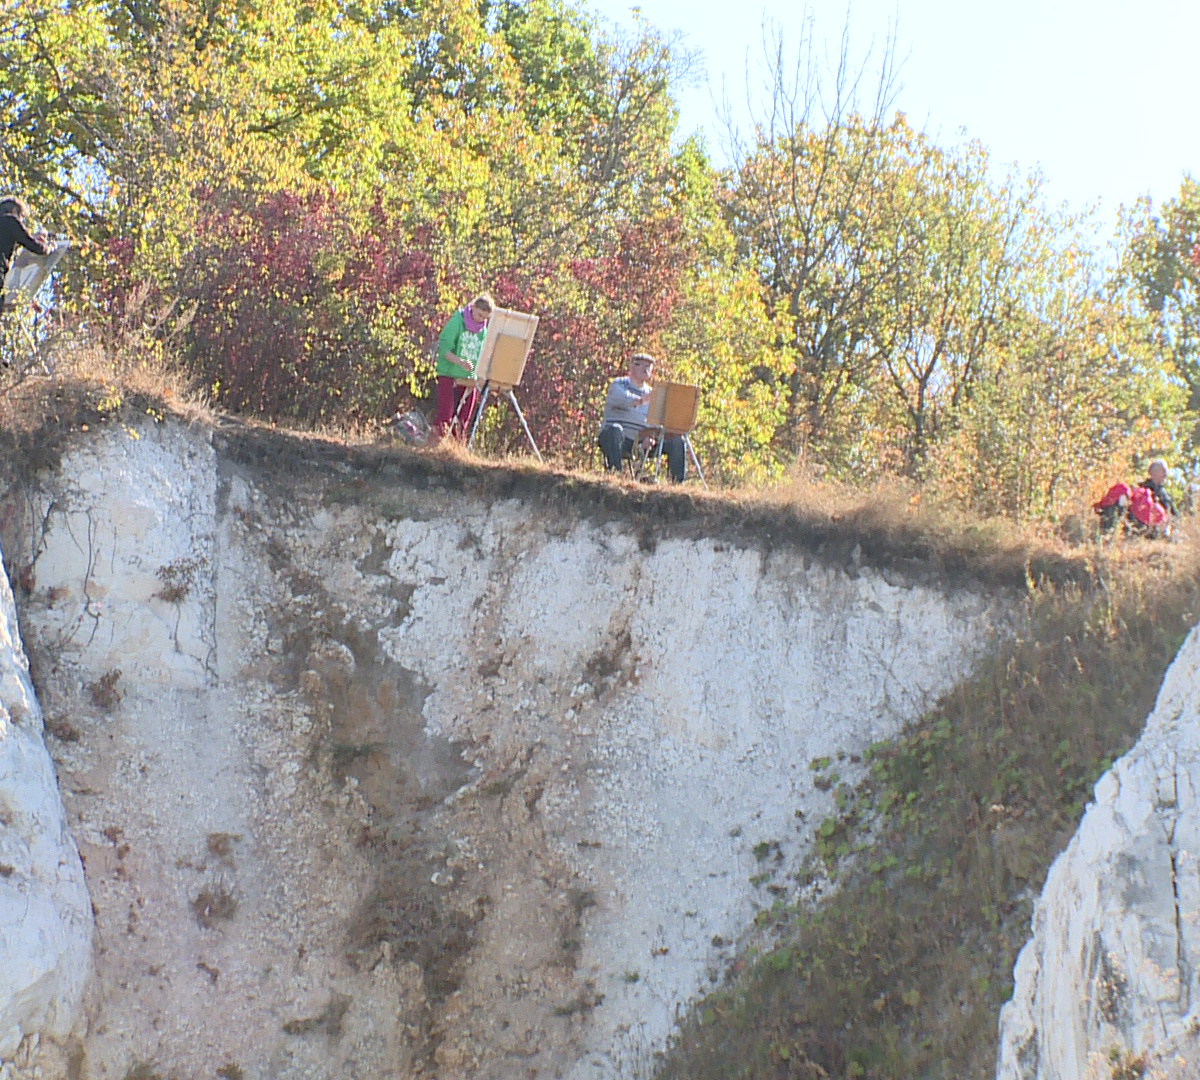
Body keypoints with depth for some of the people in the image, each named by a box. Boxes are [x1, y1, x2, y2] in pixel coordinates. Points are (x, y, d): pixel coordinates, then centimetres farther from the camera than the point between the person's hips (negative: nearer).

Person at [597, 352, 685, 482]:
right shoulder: (618, 384, 4)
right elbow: (620, 398, -21)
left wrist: (651, 436, -14)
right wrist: (640, 400, -43)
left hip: (641, 442, 5)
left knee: (677, 440, -9)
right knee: (615, 429, -39)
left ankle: (677, 481, -11)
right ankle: (614, 472, -46)